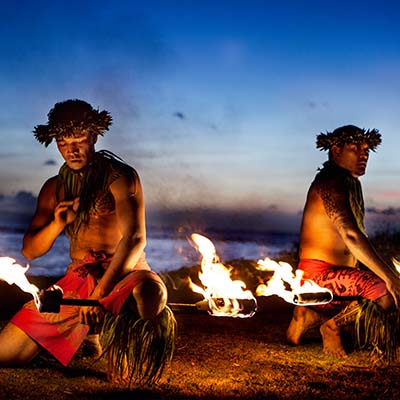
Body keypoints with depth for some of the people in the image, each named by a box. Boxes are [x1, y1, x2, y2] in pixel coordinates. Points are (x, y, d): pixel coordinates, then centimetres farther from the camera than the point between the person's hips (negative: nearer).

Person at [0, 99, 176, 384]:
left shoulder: (120, 177, -5)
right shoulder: (55, 187, 12)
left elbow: (135, 238, -18)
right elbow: (30, 251, 12)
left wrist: (100, 293, -29)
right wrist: (57, 224, -11)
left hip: (124, 274, -4)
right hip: (77, 280, 5)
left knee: (148, 293, -43)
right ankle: (90, 332, 17)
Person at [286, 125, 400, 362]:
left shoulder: (351, 182, 16)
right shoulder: (331, 182, -16)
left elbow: (358, 237, 21)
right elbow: (351, 235, -29)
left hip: (344, 271, 10)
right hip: (319, 273, -10)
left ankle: (315, 315, 9)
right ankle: (332, 323, -2)